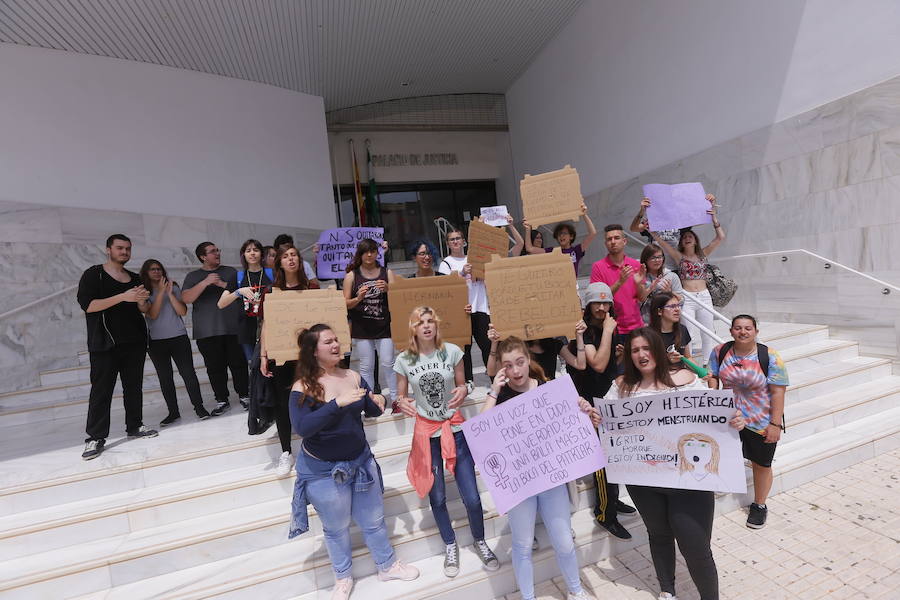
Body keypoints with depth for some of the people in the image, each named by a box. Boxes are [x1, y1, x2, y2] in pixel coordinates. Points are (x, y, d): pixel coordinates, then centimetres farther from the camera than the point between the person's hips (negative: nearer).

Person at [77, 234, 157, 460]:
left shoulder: (135, 278, 15)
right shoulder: (93, 275, -1)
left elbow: (144, 310, 17)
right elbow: (87, 305, -14)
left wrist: (142, 301, -7)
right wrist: (123, 297, -23)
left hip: (134, 342, 5)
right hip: (105, 344, -5)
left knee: (134, 386, 10)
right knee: (101, 390, -4)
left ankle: (134, 426, 19)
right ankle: (95, 437, 2)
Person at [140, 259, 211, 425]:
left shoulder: (174, 287, 4)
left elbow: (183, 311, -3)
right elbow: (152, 314, -12)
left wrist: (170, 293, -13)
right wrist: (161, 292, -15)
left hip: (179, 338, 0)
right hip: (156, 342, 0)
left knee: (188, 373, -3)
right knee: (165, 378, 7)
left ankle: (199, 407, 5)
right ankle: (173, 412, 16)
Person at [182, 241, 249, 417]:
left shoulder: (230, 271, 13)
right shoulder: (193, 276, 9)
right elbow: (186, 299, -6)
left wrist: (223, 284, -10)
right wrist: (205, 282, -18)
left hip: (233, 328, 0)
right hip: (207, 332, 0)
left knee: (239, 363, 1)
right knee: (215, 367, 3)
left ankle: (244, 395, 15)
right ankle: (222, 400, 15)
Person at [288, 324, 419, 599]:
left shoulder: (354, 377, -7)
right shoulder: (303, 388, -19)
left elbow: (371, 411, 4)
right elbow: (301, 428, -32)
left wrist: (379, 401, -20)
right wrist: (338, 403, -40)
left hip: (361, 461, 4)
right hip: (323, 470, -3)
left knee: (374, 519, 20)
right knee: (336, 528, 19)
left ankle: (387, 566, 45)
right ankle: (343, 577, 45)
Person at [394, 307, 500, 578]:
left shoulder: (452, 351, -8)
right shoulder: (404, 360, -8)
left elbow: (462, 386, 3)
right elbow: (400, 396, 1)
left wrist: (461, 391, -20)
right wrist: (402, 403, -22)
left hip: (455, 428, 0)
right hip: (426, 430, 0)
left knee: (471, 496, 2)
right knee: (437, 497, 11)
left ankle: (480, 541, 33)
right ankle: (450, 546, 40)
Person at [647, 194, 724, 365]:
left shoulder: (702, 254, 10)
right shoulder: (679, 256, 2)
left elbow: (721, 237, 3)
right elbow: (658, 239, -8)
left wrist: (713, 216, -5)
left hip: (704, 297, 4)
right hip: (686, 298, -3)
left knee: (708, 334, 9)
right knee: (690, 336, -6)